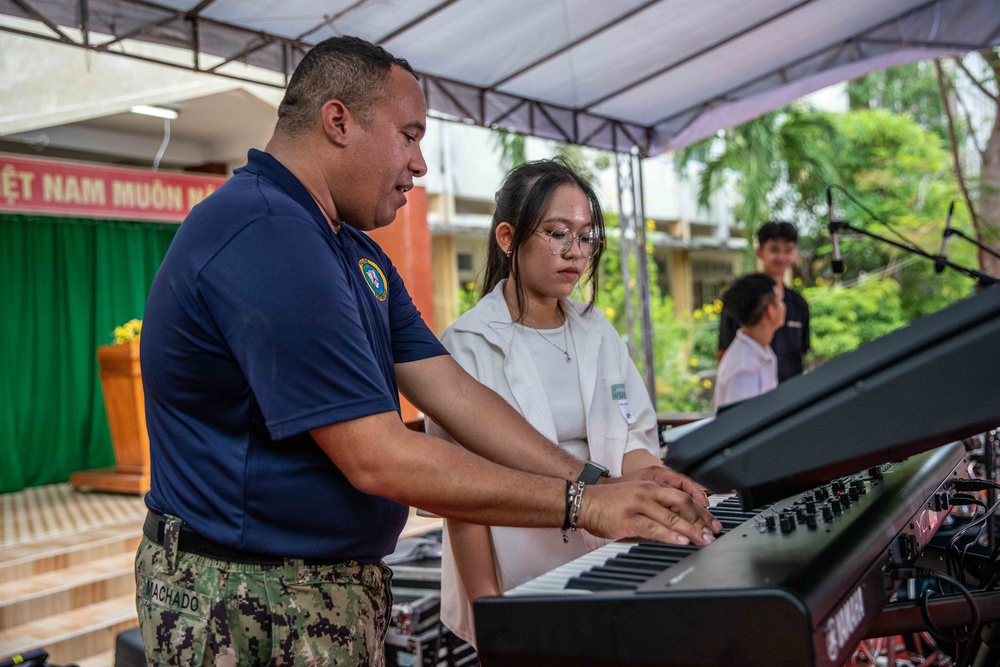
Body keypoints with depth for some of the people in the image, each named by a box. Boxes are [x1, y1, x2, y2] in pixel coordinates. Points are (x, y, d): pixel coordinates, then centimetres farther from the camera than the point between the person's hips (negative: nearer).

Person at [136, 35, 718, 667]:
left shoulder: (358, 255, 10)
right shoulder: (263, 236, -24)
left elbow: (455, 395, 2)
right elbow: (376, 460, -27)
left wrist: (601, 484, -7)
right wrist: (582, 505, -22)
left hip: (346, 586, 9)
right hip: (249, 608, -9)